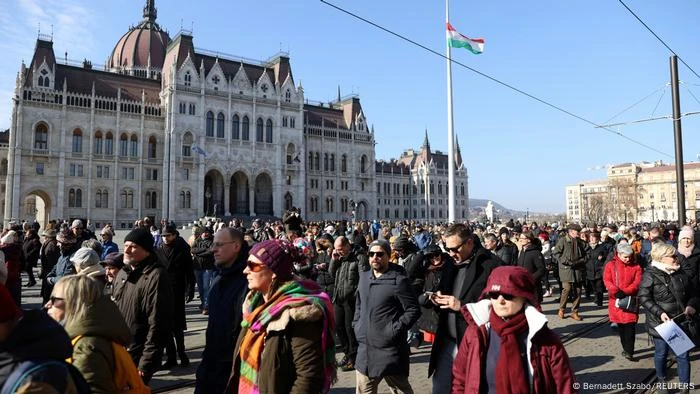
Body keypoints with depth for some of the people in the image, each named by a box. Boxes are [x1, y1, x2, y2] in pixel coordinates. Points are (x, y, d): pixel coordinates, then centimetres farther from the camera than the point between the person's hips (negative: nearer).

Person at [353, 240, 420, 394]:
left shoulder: (399, 280, -12)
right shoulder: (364, 277, 9)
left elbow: (413, 310, -13)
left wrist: (395, 330, -17)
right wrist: (357, 326, 10)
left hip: (390, 350, -6)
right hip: (365, 348, 7)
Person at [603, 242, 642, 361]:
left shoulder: (636, 267, 2)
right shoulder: (611, 265, 2)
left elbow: (637, 283, -7)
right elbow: (607, 281, -6)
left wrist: (624, 292, -20)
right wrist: (616, 291, -21)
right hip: (616, 300, 1)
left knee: (630, 325, -9)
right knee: (621, 326, 11)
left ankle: (629, 351, -6)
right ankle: (626, 348, 26)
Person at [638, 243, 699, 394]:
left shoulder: (681, 273, 6)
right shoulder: (650, 275, -10)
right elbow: (644, 298, -13)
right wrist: (659, 313, -22)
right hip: (661, 323, -4)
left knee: (683, 355, 6)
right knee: (661, 354, 12)